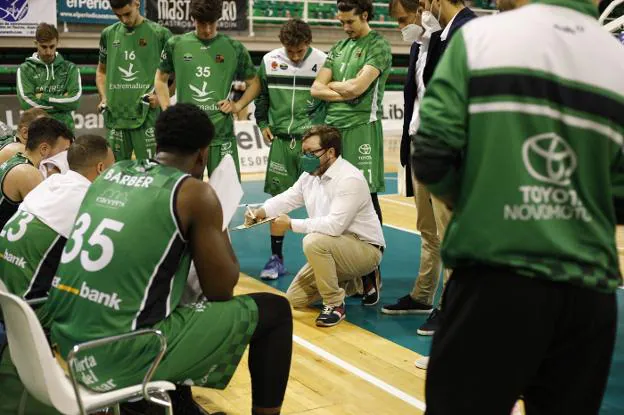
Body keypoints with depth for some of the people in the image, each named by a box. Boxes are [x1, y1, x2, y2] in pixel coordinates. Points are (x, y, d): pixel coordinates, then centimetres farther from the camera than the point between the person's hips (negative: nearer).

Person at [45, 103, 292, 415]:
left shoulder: (111, 173, 11)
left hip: (66, 337, 8)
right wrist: (218, 231, 14)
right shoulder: (195, 193, -7)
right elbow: (220, 291, -1)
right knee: (273, 311, 4)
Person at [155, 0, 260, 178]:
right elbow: (161, 78, 17)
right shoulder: (176, 45, 2)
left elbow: (254, 83, 12)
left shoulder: (234, 48, 0)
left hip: (222, 134, -1)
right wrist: (167, 111, 5)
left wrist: (237, 106, -3)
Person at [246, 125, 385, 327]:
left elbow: (334, 225, -33)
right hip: (332, 249, 9)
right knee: (295, 298, 8)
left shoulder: (350, 179, -25)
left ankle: (335, 305, -18)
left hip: (365, 249, -9)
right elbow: (287, 198, 3)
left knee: (314, 242, -35)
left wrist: (291, 224, -26)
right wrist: (261, 212, -18)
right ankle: (355, 283, 23)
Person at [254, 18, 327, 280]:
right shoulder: (269, 61, 1)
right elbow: (261, 94, 15)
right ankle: (276, 258, 13)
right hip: (280, 140, 2)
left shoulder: (323, 62, -7)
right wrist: (263, 124, 9)